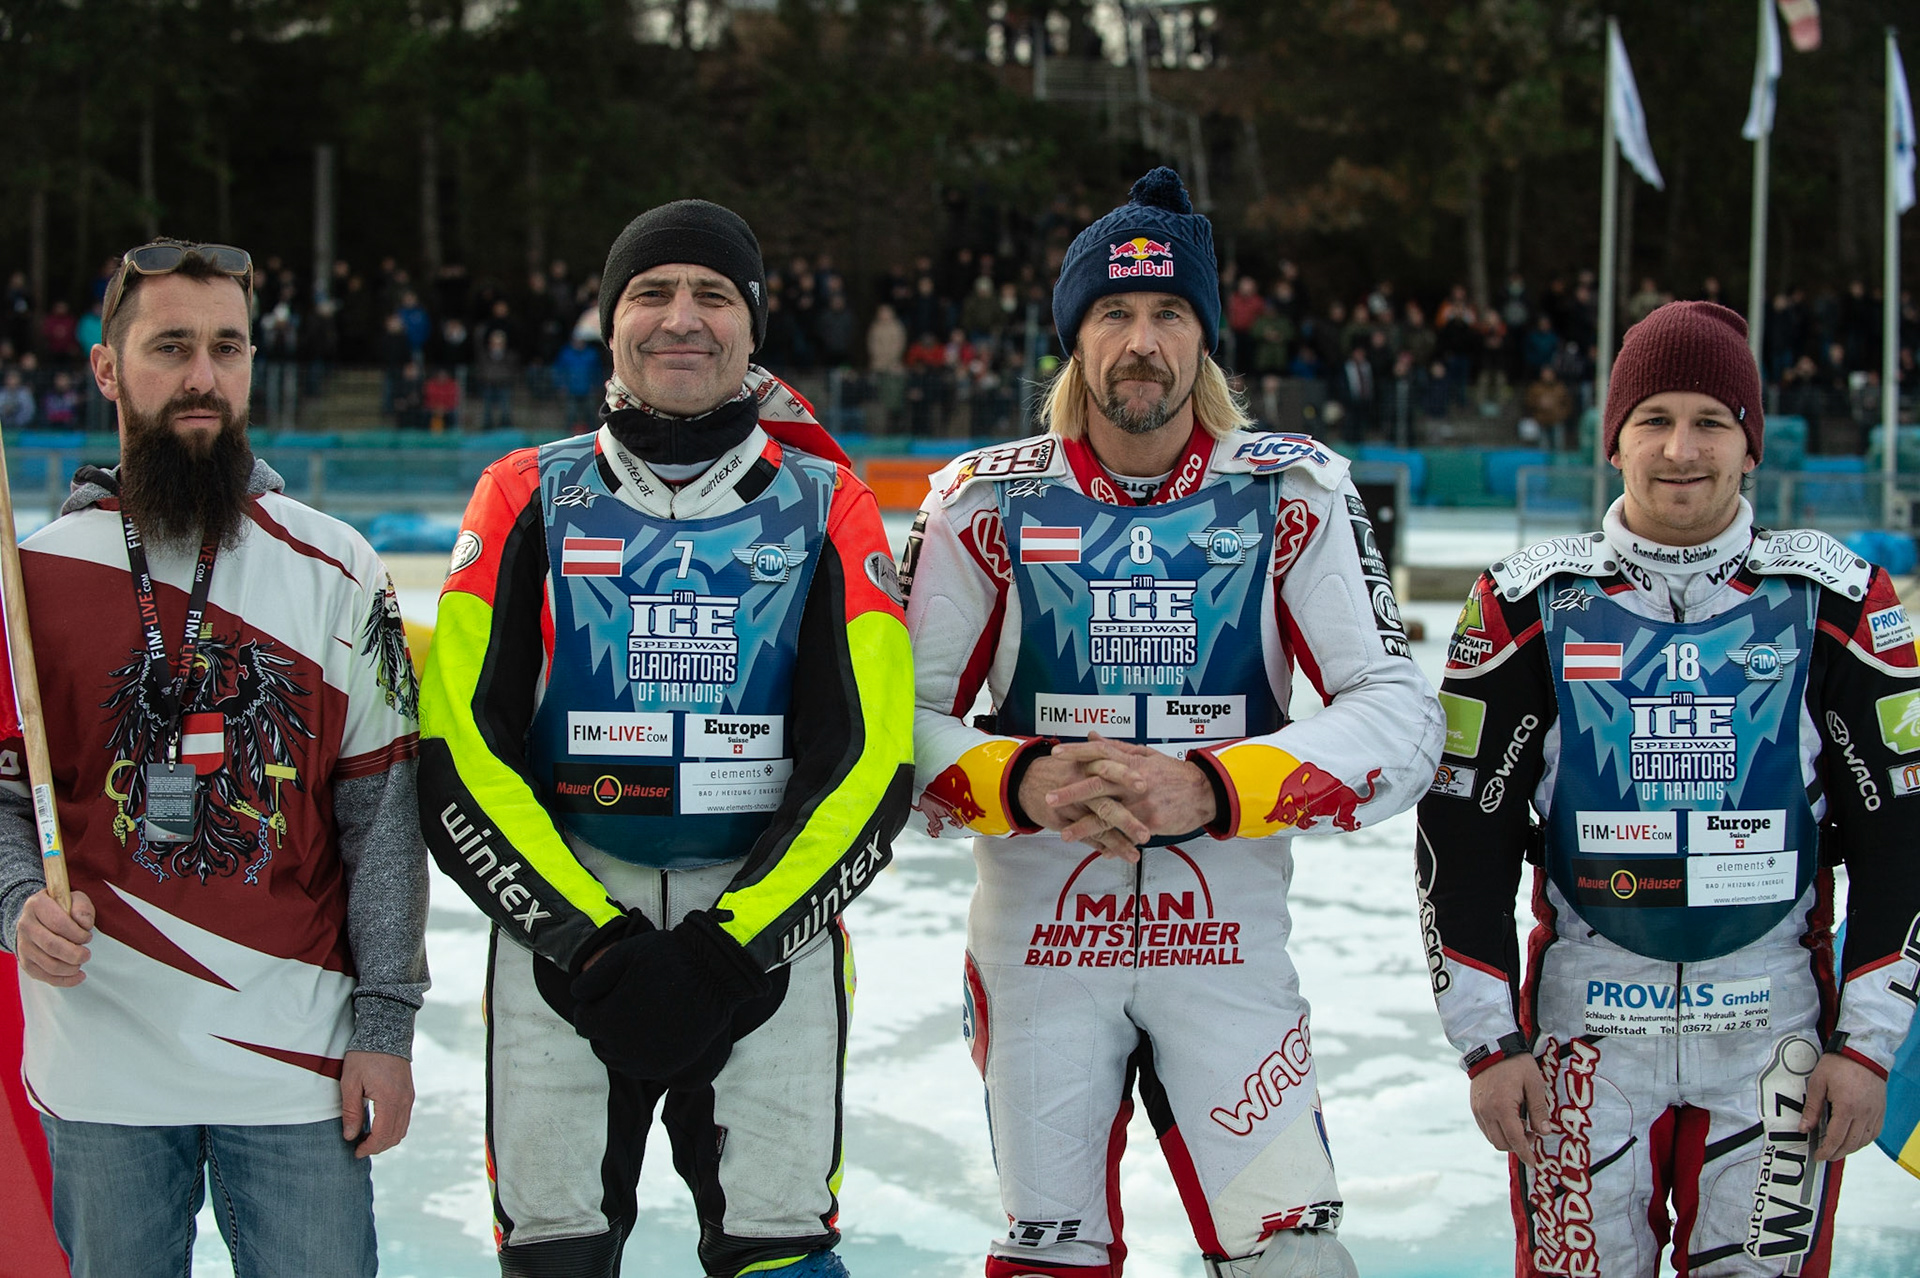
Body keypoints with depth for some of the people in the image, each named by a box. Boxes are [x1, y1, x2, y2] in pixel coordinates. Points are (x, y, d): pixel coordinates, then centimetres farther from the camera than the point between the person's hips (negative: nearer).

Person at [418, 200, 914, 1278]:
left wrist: (730, 947, -12)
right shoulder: (530, 499, 5)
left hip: (770, 948, 0)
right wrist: (591, 941, -12)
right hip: (560, 943, 0)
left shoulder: (825, 508, 5)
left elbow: (869, 764, -2)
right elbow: (461, 756, -2)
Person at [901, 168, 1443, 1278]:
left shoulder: (1293, 495, -3)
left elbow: (1402, 720, -10)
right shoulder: (989, 501, -1)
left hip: (1229, 941, -1)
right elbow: (897, 720, -2)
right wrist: (1024, 782, -22)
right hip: (1039, 936, 1)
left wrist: (1210, 789, -24)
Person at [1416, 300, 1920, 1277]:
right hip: (1582, 1025, 0)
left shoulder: (1837, 601, 1)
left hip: (1777, 1031, 0)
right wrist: (1487, 1040, -2)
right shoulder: (1530, 605, 0)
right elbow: (1463, 832, 2)